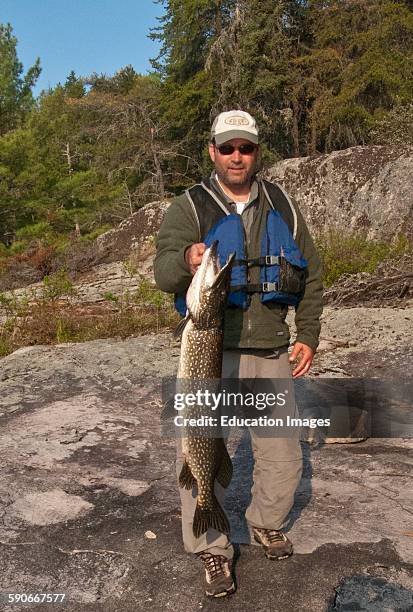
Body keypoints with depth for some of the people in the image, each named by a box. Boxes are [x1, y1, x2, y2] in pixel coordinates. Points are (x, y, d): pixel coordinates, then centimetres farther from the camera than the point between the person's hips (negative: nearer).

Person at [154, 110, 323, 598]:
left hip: (271, 354, 3)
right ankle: (212, 549, 21)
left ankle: (266, 523, 41)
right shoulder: (188, 208, -2)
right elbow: (163, 271, -18)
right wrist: (186, 260, -42)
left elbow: (310, 274, 14)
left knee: (283, 458, 13)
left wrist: (308, 336, 6)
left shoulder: (282, 205, 8)